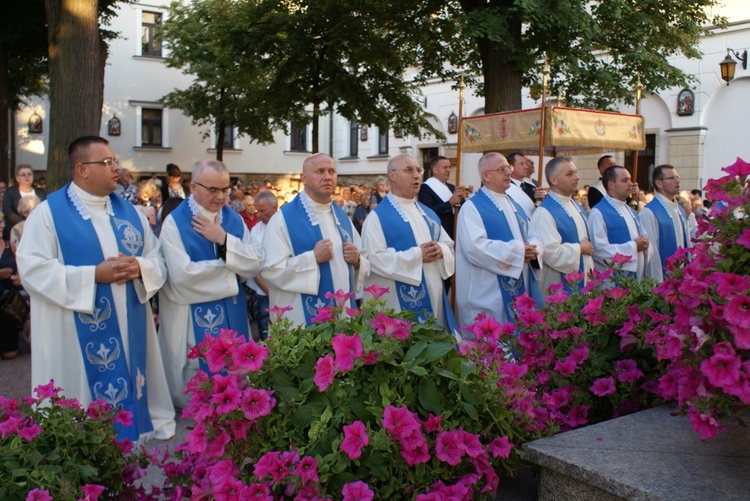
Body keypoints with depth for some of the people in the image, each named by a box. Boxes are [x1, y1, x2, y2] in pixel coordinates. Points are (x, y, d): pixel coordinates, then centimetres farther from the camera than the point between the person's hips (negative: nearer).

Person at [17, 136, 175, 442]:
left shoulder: (128, 210, 11)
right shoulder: (49, 212, -5)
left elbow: (157, 259, 11)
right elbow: (32, 269, -14)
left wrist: (139, 267, -12)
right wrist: (94, 274, -20)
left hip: (129, 328, 5)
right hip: (78, 333, -4)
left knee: (131, 390, 11)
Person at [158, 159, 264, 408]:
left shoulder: (235, 220, 6)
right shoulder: (175, 222, -9)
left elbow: (256, 263, -5)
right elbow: (182, 275, -20)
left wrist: (224, 240, -18)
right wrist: (232, 266, -9)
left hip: (233, 319, 5)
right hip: (194, 323, -4)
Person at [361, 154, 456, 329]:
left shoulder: (428, 213, 15)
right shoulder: (378, 216, -7)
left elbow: (449, 245, 16)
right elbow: (374, 257, -18)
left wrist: (441, 250, -8)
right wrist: (417, 255, -21)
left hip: (433, 298, 7)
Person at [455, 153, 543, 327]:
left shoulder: (515, 206, 17)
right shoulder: (472, 207, -8)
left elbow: (531, 236, 17)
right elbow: (475, 247, -21)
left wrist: (534, 251, -8)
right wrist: (517, 250, -18)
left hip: (521, 292, 7)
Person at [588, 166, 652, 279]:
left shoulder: (631, 211, 16)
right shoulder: (598, 213, -11)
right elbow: (599, 249, -22)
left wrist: (644, 244, -3)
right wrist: (633, 247, -16)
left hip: (637, 276, 8)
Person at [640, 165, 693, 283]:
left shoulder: (680, 210, 12)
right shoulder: (649, 213, -13)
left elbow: (687, 243, 15)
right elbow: (651, 251, -16)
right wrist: (658, 282, -16)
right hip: (663, 279, -7)